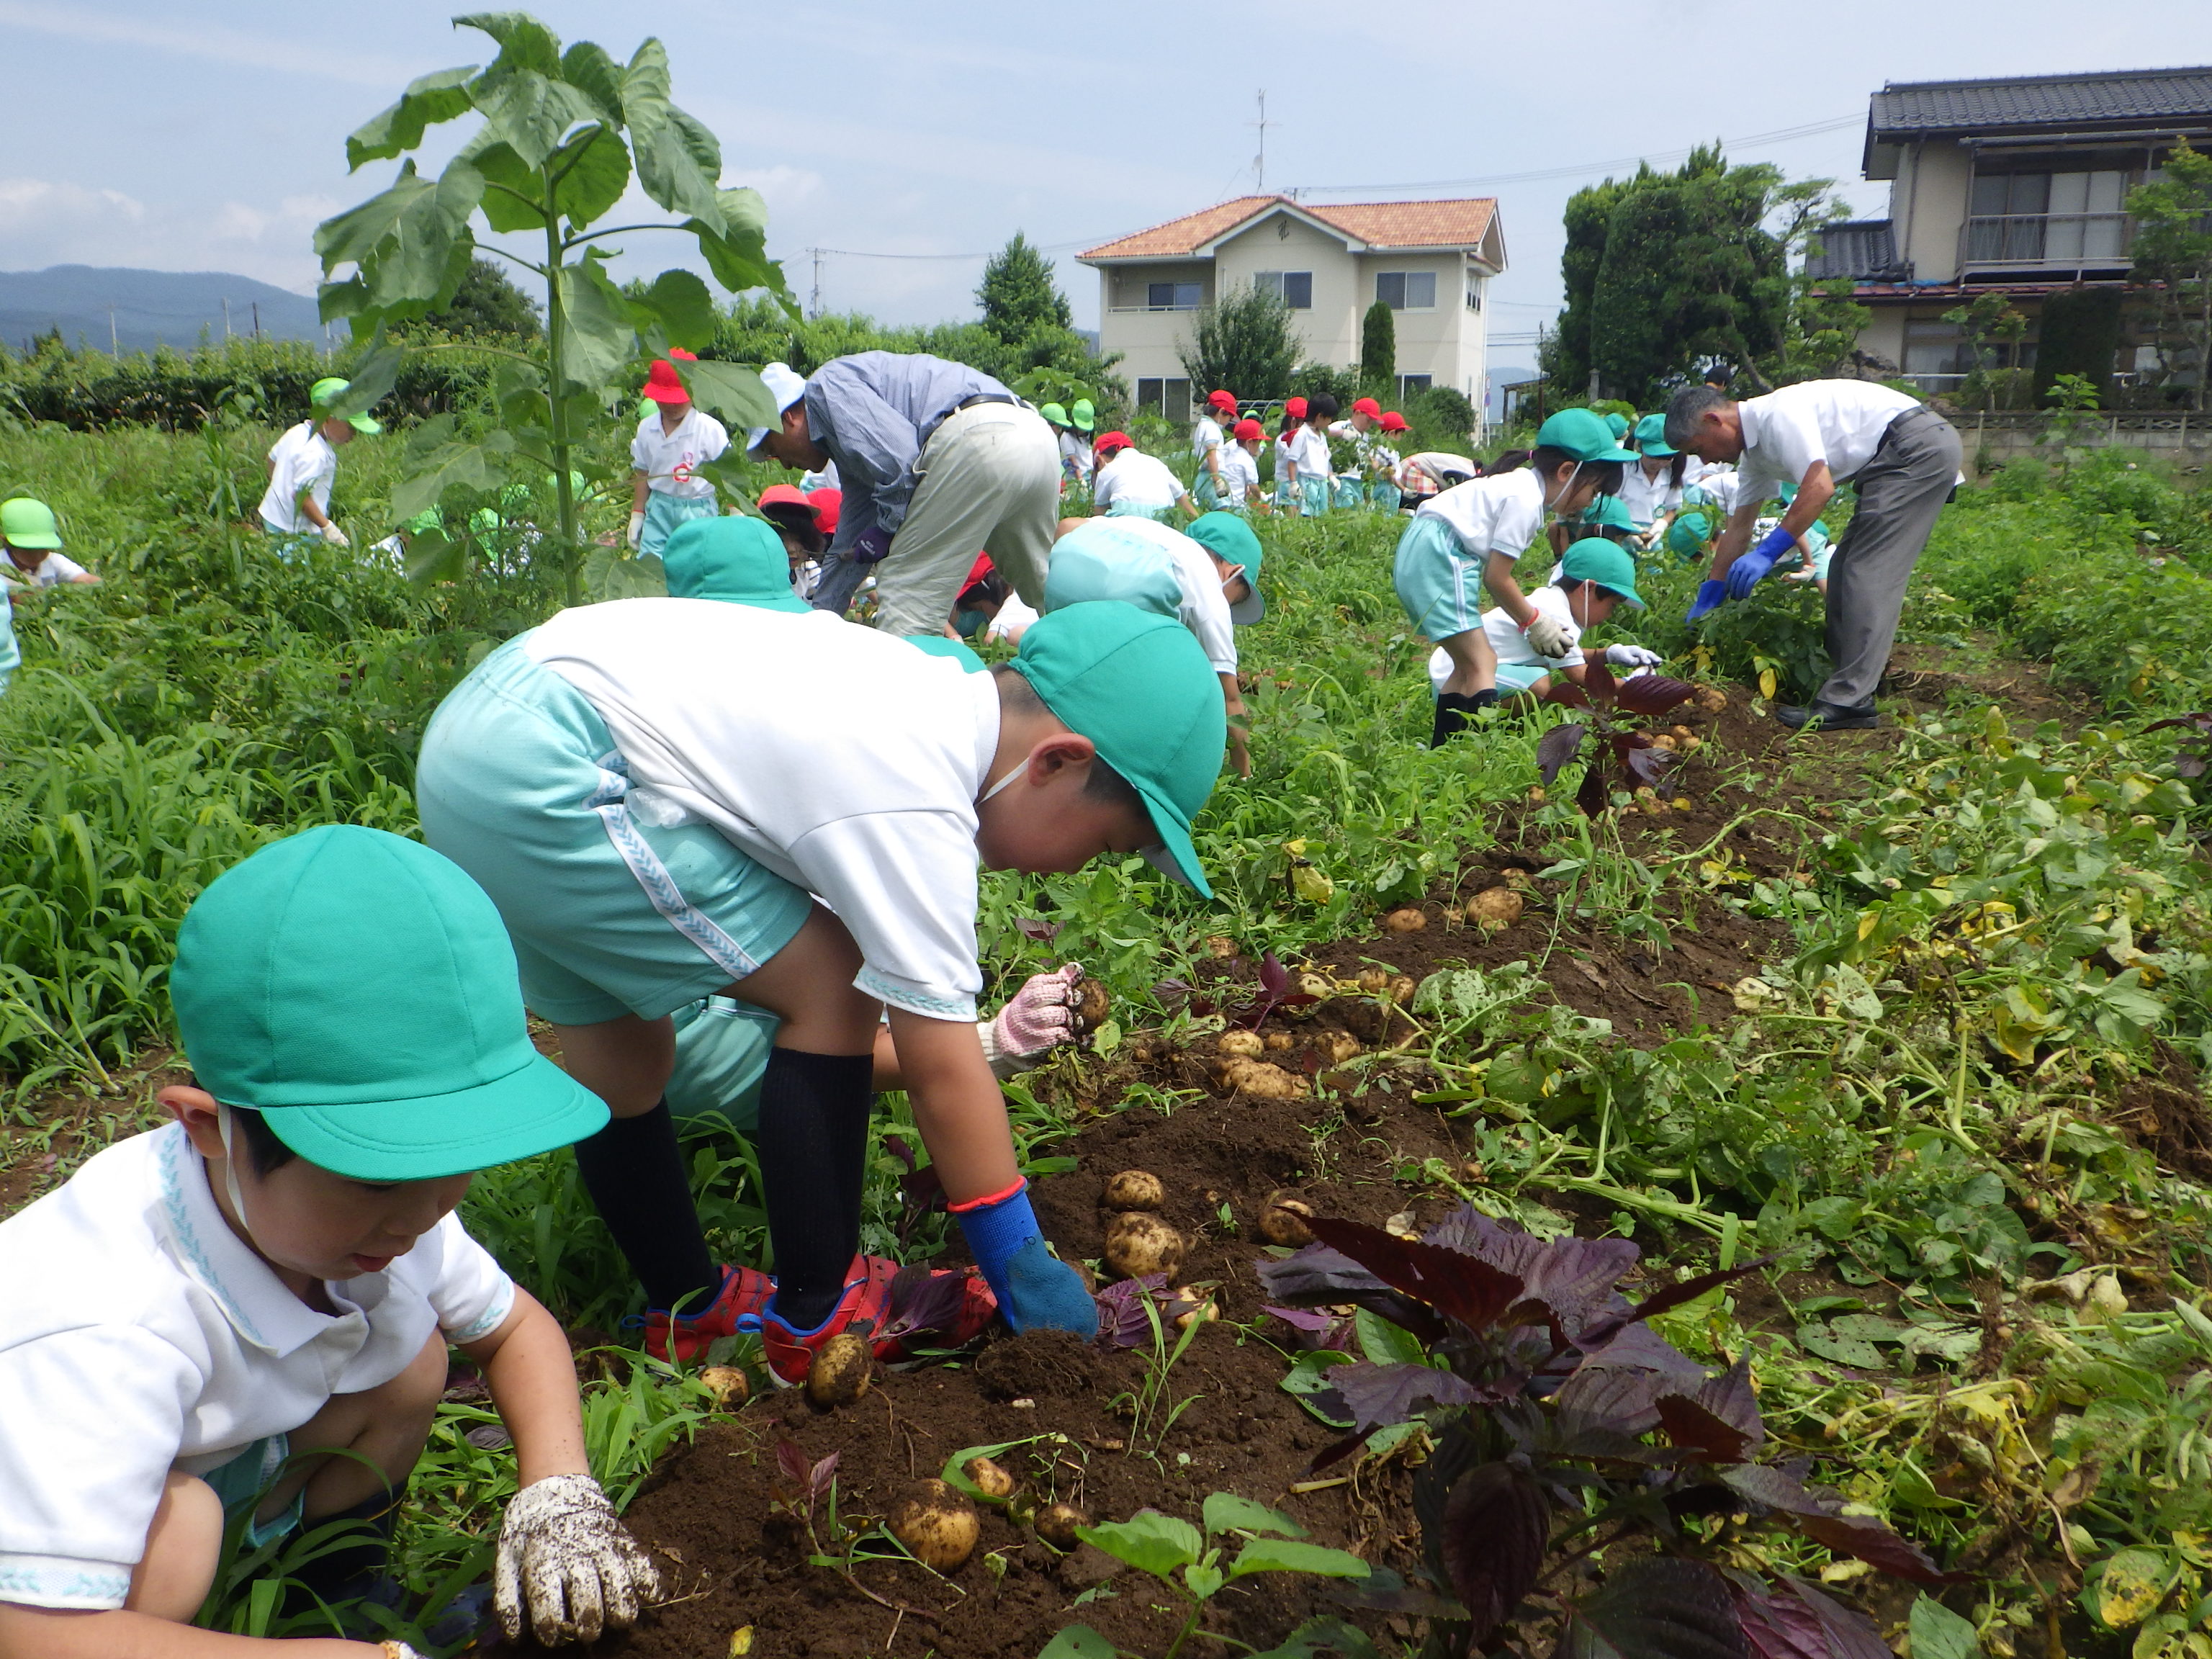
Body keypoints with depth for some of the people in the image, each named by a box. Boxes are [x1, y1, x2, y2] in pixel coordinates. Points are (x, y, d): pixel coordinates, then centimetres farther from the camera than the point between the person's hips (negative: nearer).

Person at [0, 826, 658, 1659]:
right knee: (175, 1529, -35)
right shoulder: (106, 1326, -41)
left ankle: (338, 1585, 9)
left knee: (408, 1354, -14)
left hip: (220, 1468, 6)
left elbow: (513, 1325, -4)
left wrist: (558, 1488, -22)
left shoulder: (372, 1199, -19)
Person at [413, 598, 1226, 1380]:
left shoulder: (937, 690, 9)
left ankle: (687, 1310, 36)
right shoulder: (918, 803, -18)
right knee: (832, 987, -5)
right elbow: (941, 1071, -13)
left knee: (618, 1051, 19)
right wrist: (1023, 1268, -3)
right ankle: (816, 1317, 8)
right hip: (542, 774, -10)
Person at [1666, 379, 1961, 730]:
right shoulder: (1755, 451, 12)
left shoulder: (1779, 413, -18)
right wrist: (1706, 601, 22)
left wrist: (1768, 552, -24)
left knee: (1868, 571, -15)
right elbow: (1737, 529, 19)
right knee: (1846, 570, 9)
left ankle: (1848, 701, -19)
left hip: (1920, 447, -10)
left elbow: (1819, 488, -26)